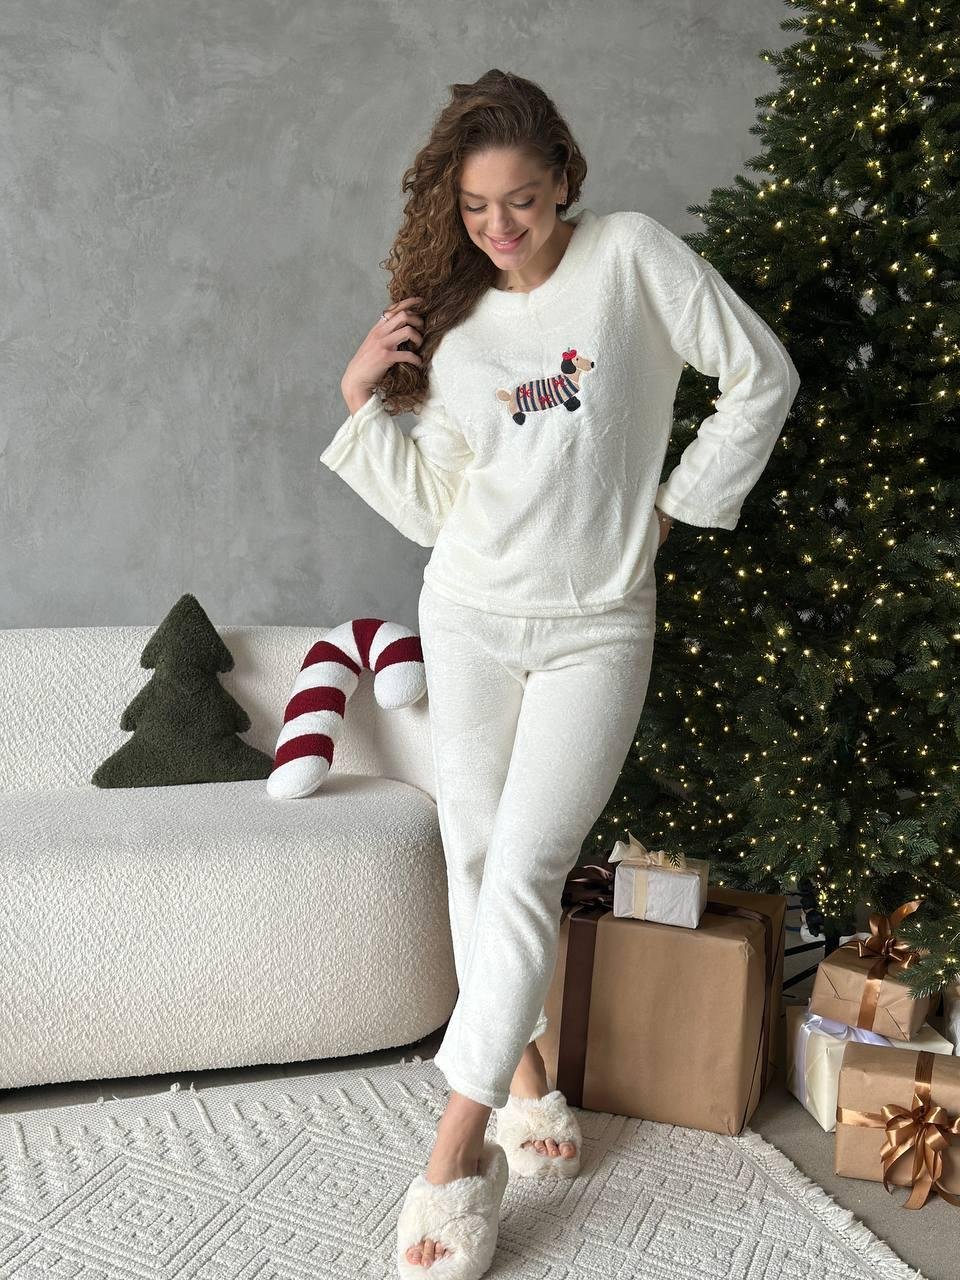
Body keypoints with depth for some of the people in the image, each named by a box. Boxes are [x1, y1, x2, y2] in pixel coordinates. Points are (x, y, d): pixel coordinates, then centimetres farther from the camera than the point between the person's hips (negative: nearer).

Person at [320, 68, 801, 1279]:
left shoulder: (632, 253, -3)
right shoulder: (453, 323, 7)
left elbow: (762, 377, -1)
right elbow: (432, 508, 4)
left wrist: (680, 501, -2)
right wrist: (363, 400, -6)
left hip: (596, 627, -4)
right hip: (471, 618, 4)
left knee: (525, 874, -7)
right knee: (474, 855, 9)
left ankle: (458, 1136, 5)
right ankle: (522, 1064, 31)